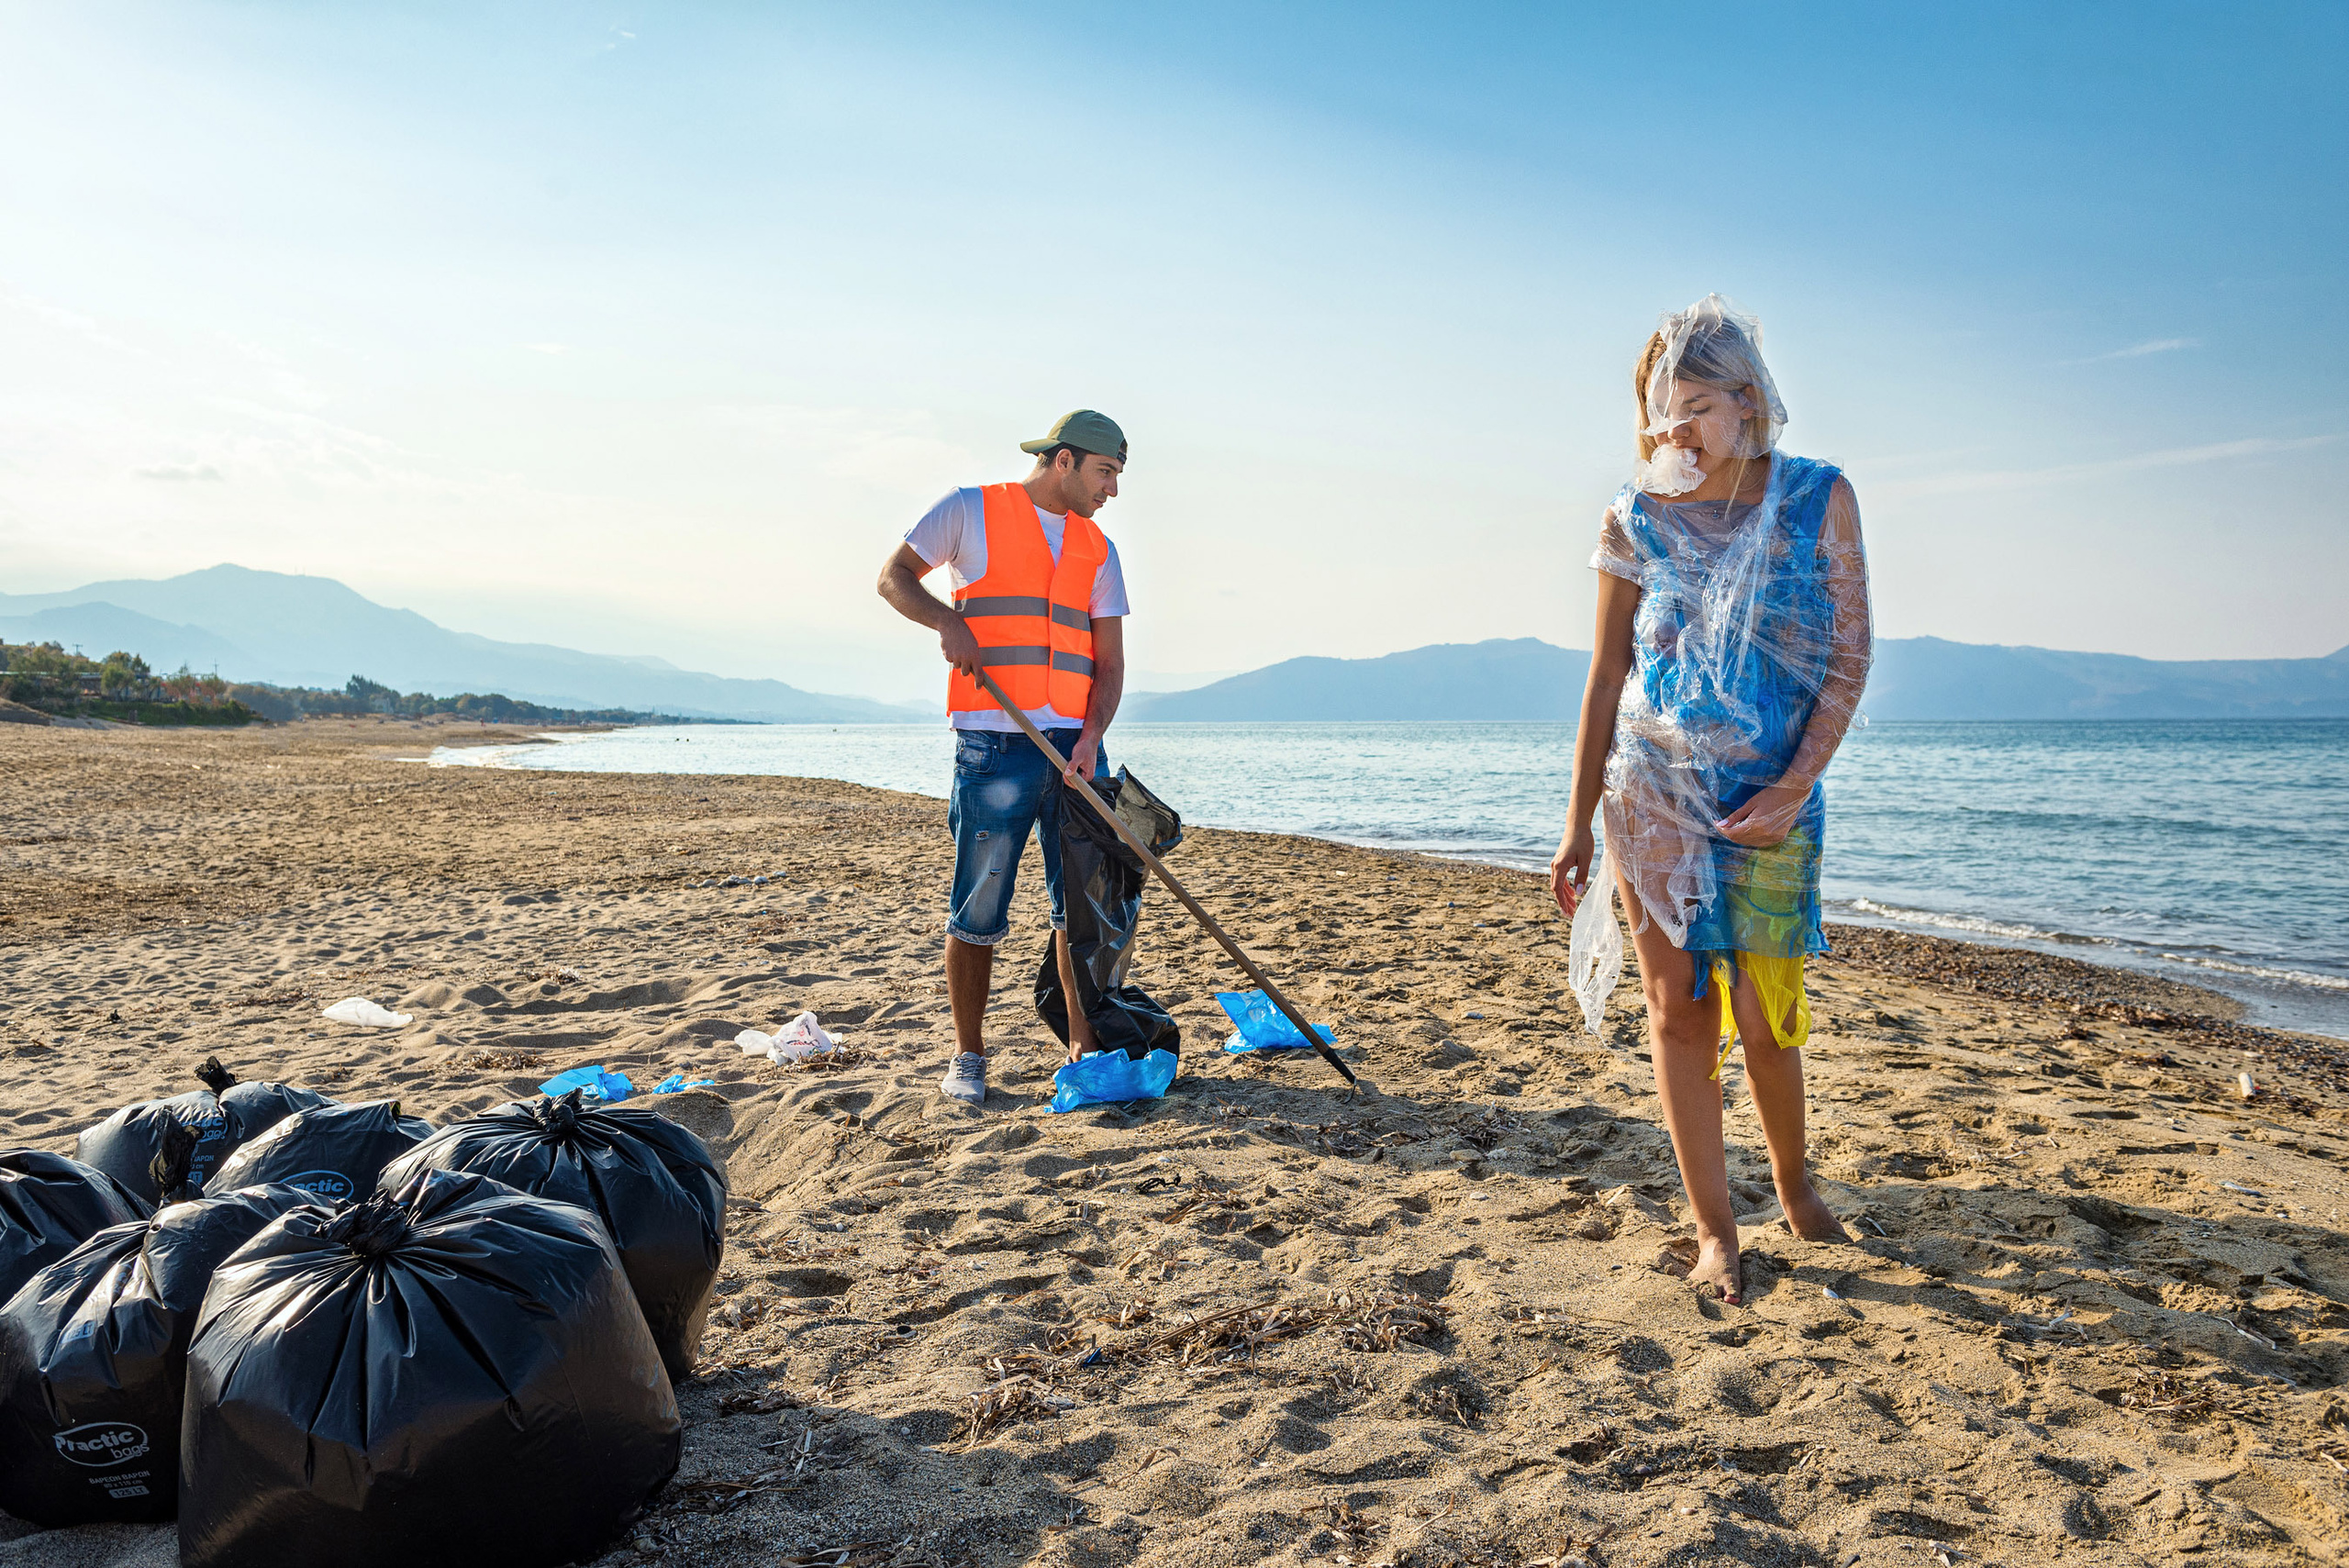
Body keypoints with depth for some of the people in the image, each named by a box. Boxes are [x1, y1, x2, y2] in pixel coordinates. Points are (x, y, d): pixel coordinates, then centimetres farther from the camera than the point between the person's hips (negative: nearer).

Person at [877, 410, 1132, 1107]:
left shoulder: (1098, 549, 16)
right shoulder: (972, 511, 6)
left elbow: (1109, 660, 10)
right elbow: (894, 577, 5)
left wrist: (1093, 733, -7)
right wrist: (946, 620, -14)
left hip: (1075, 743, 4)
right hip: (993, 742, -4)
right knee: (977, 911, 0)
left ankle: (1084, 1047, 14)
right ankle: (968, 1056, 12)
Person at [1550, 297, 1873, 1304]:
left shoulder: (1818, 499, 0)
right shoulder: (1637, 519, 2)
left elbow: (1849, 658, -1)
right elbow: (1606, 680, 5)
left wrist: (1795, 788, -13)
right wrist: (1577, 825, 4)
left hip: (1772, 800, 0)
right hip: (1652, 795, 1)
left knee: (1764, 1018, 3)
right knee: (1678, 1011, 2)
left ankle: (1793, 1181, 32)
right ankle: (1715, 1232, 14)